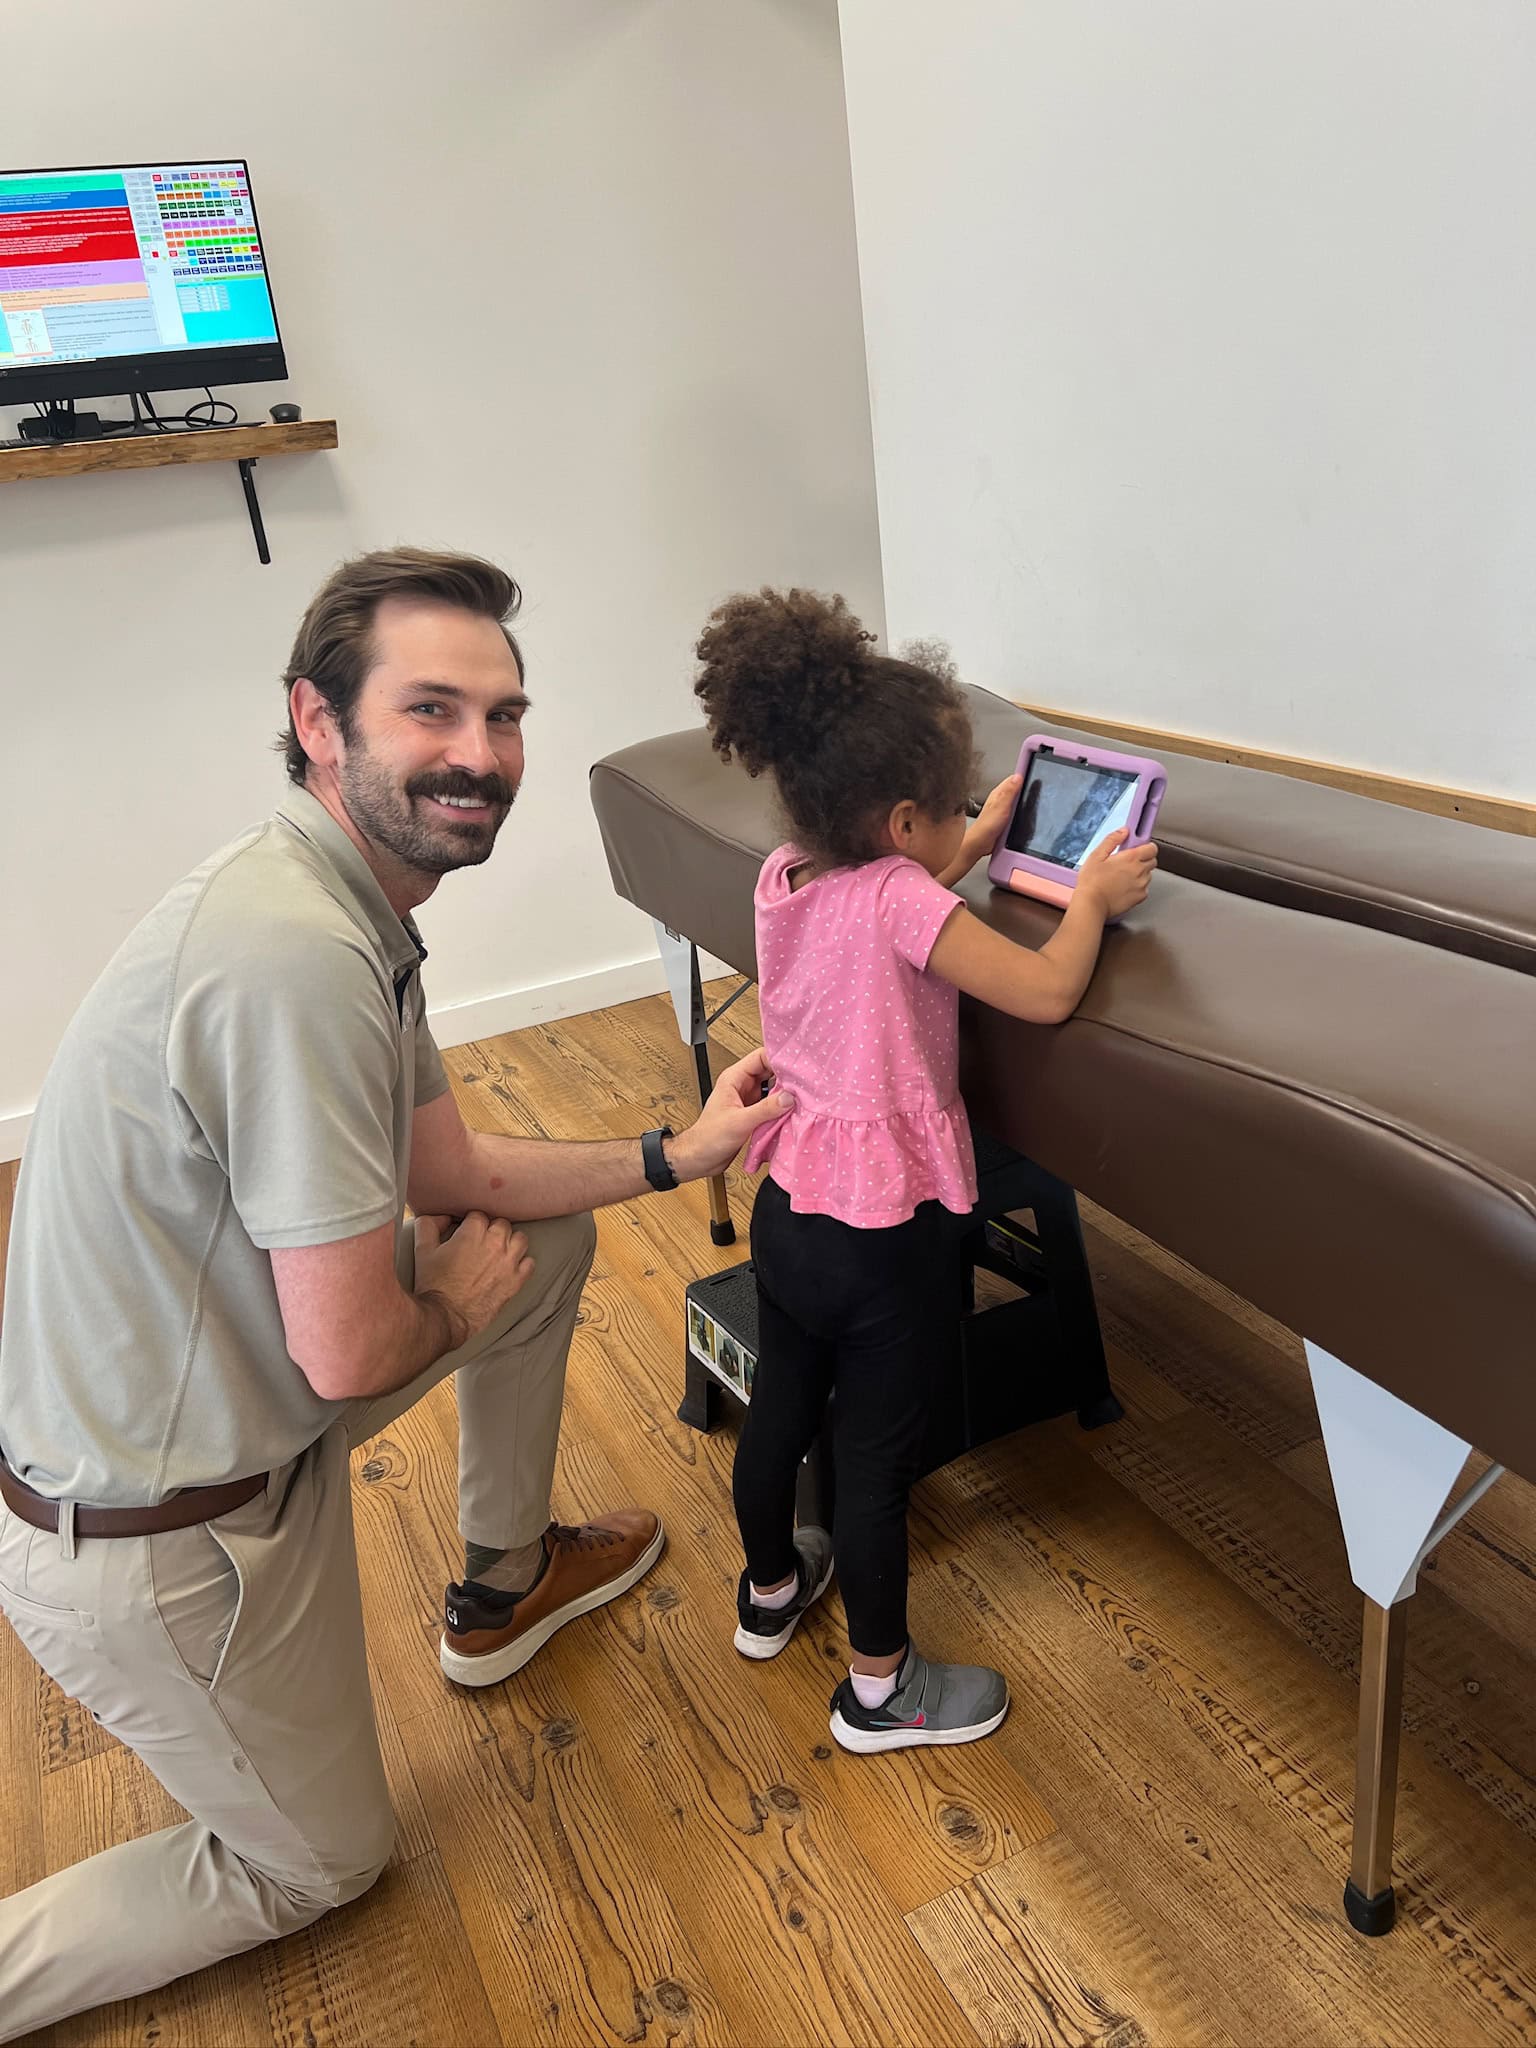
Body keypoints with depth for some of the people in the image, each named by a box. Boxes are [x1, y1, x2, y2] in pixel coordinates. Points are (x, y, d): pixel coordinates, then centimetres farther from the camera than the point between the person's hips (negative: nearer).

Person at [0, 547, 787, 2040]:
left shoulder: (354, 909, 0)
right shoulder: (294, 957, -33)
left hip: (235, 1402, 8)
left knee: (551, 1236, 16)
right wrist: (456, 1307, -7)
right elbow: (352, 1351, -29)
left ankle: (502, 1590, 36)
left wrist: (672, 1155, 5)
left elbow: (451, 1169, 10)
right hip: (156, 1540, -8)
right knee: (320, 1865, 15)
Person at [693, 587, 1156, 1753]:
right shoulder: (901, 900, -24)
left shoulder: (785, 876, -2)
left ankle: (770, 1590, 51)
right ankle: (880, 1688, 31)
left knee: (780, 1408, 26)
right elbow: (1047, 992, -25)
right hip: (884, 1230, -7)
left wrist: (974, 846, 18)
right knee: (873, 1460, 10)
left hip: (789, 1206, 8)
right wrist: (1094, 896, -8)